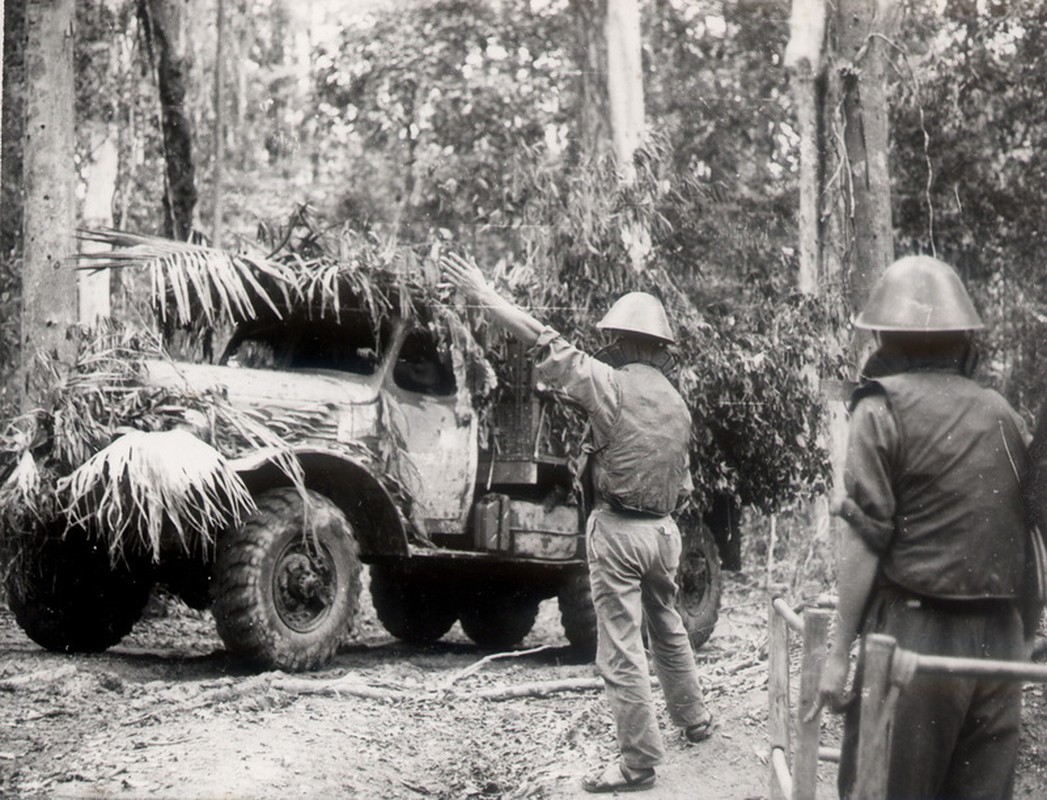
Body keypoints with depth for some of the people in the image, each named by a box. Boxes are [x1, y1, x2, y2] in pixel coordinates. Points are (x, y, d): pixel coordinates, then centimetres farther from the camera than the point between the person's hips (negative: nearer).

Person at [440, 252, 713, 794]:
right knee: (668, 629, 26)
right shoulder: (676, 404, 9)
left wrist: (483, 294, -13)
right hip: (663, 529, 7)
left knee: (620, 649, -1)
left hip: (618, 530, -7)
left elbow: (543, 342, -17)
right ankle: (694, 719, 41)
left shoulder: (612, 384, -14)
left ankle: (640, 760, 2)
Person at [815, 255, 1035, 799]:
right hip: (1000, 642, 5)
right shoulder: (1005, 416, 10)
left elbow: (863, 540, -10)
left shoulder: (884, 409, -4)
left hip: (916, 635, -5)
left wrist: (839, 651, -7)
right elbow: (1027, 541, 13)